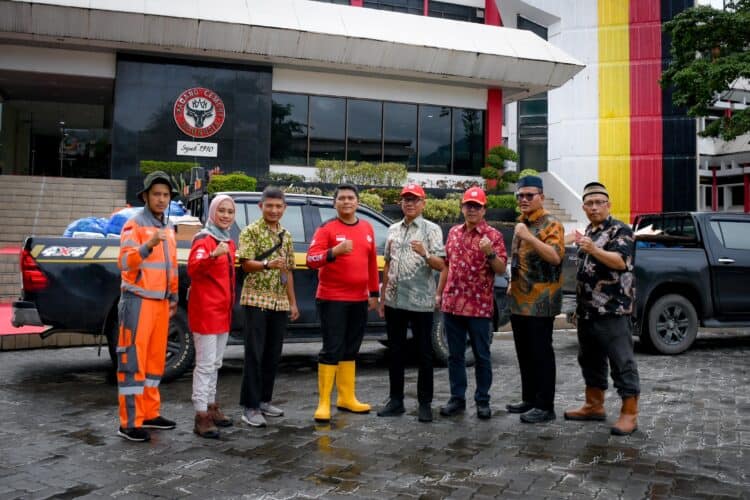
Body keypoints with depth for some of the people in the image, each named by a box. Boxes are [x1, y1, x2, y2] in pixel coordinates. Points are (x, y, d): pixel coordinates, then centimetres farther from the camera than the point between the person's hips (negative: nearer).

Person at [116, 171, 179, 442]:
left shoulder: (169, 227, 15)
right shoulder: (134, 225, -7)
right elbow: (125, 263, -19)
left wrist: (173, 297, 22)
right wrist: (148, 245, -34)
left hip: (161, 302, 7)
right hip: (138, 300, -7)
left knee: (155, 359, 11)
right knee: (133, 361, -6)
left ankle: (150, 413, 21)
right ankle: (129, 422, -1)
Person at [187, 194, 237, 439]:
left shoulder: (229, 242, 13)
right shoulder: (203, 239, -11)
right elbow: (193, 269, -27)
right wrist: (213, 255, -43)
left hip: (223, 311, 8)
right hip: (205, 310, -8)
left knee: (215, 364, 16)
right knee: (205, 364, -7)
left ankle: (211, 406, 27)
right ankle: (201, 416, -2)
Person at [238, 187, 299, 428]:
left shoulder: (286, 236, 14)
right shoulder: (251, 231, -3)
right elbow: (246, 264, -13)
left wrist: (293, 302, 15)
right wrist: (267, 264, -32)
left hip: (280, 303, 6)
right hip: (256, 300, -6)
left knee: (273, 354, 10)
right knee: (254, 354, -6)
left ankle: (264, 400, 21)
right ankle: (250, 406, 0)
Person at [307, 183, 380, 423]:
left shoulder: (367, 228, 10)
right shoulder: (327, 228, -7)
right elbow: (311, 260, -16)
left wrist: (374, 292, 14)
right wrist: (334, 251, -32)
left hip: (359, 300, 6)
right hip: (332, 299, -6)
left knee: (351, 350, 13)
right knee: (332, 350, -4)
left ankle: (346, 398, 25)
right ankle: (324, 403, 5)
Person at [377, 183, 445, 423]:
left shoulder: (432, 229, -2)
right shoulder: (393, 230, 13)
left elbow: (441, 266, -9)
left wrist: (424, 254, -28)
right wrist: (383, 297, 14)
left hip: (421, 302, -5)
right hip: (394, 301, 5)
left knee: (424, 353, 4)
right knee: (395, 352, 11)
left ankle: (425, 403, 13)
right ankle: (396, 400, 21)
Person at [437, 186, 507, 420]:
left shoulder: (493, 235, -4)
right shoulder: (453, 232, 11)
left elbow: (501, 269, -8)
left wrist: (490, 253, -25)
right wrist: (439, 293, 14)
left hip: (479, 306, -4)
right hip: (452, 304, 4)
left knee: (482, 356, 6)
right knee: (455, 355, 10)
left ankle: (482, 401, 17)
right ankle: (457, 398, 20)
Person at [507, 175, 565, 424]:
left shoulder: (551, 223, -10)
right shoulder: (522, 223, 16)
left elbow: (556, 256, -26)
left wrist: (528, 237, -33)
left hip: (540, 301, -8)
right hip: (519, 300, 8)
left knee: (541, 353, -3)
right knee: (524, 353, 14)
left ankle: (545, 406, 6)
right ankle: (529, 399, 26)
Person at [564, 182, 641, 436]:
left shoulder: (620, 230, -6)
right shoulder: (588, 232, 18)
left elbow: (621, 262, -23)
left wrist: (593, 249, -38)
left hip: (612, 310, -8)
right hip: (587, 310, 9)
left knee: (622, 362, -4)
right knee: (590, 359, 15)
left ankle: (630, 413, 3)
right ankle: (594, 405, 26)